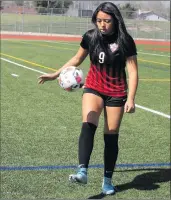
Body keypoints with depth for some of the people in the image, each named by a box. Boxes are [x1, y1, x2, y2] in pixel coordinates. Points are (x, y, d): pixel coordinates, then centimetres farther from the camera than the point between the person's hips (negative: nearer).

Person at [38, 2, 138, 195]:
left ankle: (107, 180, 17)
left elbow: (133, 72, -11)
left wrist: (130, 99, -19)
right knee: (88, 126, -23)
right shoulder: (90, 37, -5)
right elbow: (77, 59, 12)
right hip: (93, 89, 2)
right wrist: (55, 74, 7)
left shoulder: (125, 41, -13)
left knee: (111, 137, 4)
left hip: (116, 94, -1)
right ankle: (82, 171, -31)